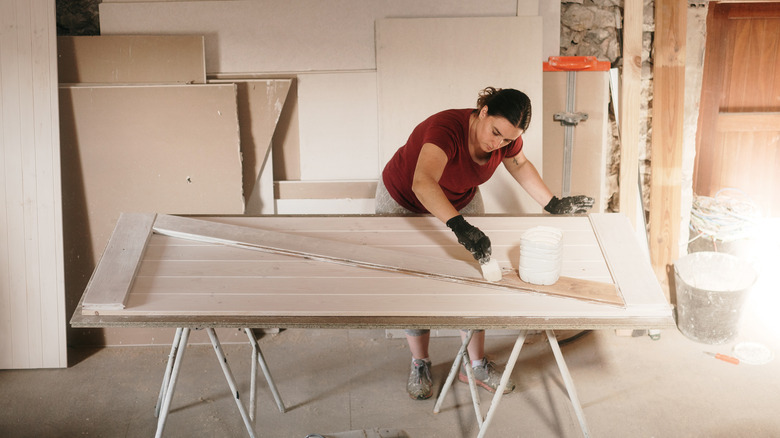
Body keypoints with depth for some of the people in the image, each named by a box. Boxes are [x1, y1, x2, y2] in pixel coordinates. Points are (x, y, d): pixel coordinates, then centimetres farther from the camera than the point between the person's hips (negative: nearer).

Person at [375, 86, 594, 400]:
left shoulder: (507, 136, -21)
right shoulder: (446, 129, -41)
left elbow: (520, 165, 3)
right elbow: (422, 183, -58)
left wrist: (553, 204, 0)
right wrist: (460, 226, -69)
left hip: (461, 203, 5)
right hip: (404, 204, -5)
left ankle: (475, 365, 18)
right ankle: (420, 365, 21)